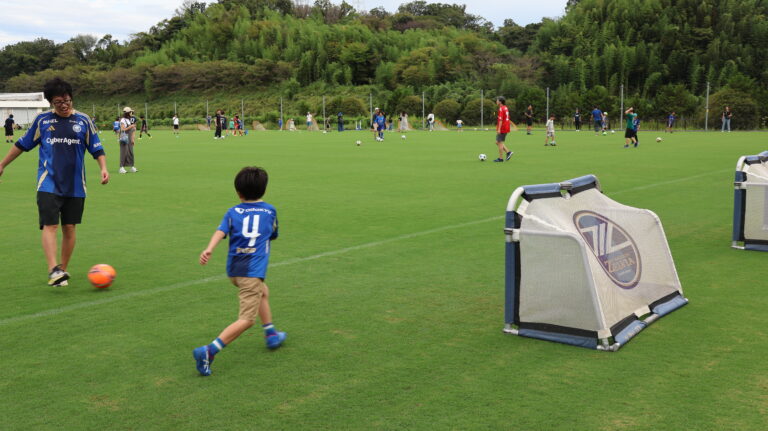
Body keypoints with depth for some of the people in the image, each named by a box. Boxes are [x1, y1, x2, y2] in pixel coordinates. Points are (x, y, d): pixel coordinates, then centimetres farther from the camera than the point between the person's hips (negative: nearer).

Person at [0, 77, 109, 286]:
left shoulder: (83, 120, 5)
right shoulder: (42, 120, 5)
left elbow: (97, 149, 7)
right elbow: (22, 144, 16)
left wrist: (103, 167, -10)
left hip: (75, 186, 1)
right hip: (48, 184, -1)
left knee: (69, 228, 5)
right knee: (50, 225, -15)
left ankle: (63, 270, 18)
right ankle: (53, 270, -20)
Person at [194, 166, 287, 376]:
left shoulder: (233, 212, 8)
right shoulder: (270, 211, 8)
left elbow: (220, 231, -11)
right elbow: (273, 235, 22)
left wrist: (209, 249, -25)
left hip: (233, 269, 5)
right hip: (253, 271, -5)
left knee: (263, 292, 32)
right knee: (247, 319, -7)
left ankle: (271, 334, 40)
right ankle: (209, 351, -21)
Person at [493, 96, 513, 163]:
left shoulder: (501, 109, -14)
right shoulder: (506, 108, 14)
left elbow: (500, 119, -21)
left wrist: (499, 129, -24)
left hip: (502, 129, -9)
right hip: (506, 128, 9)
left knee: (499, 143, -2)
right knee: (498, 142, 15)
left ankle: (500, 158, 2)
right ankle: (508, 152, 8)